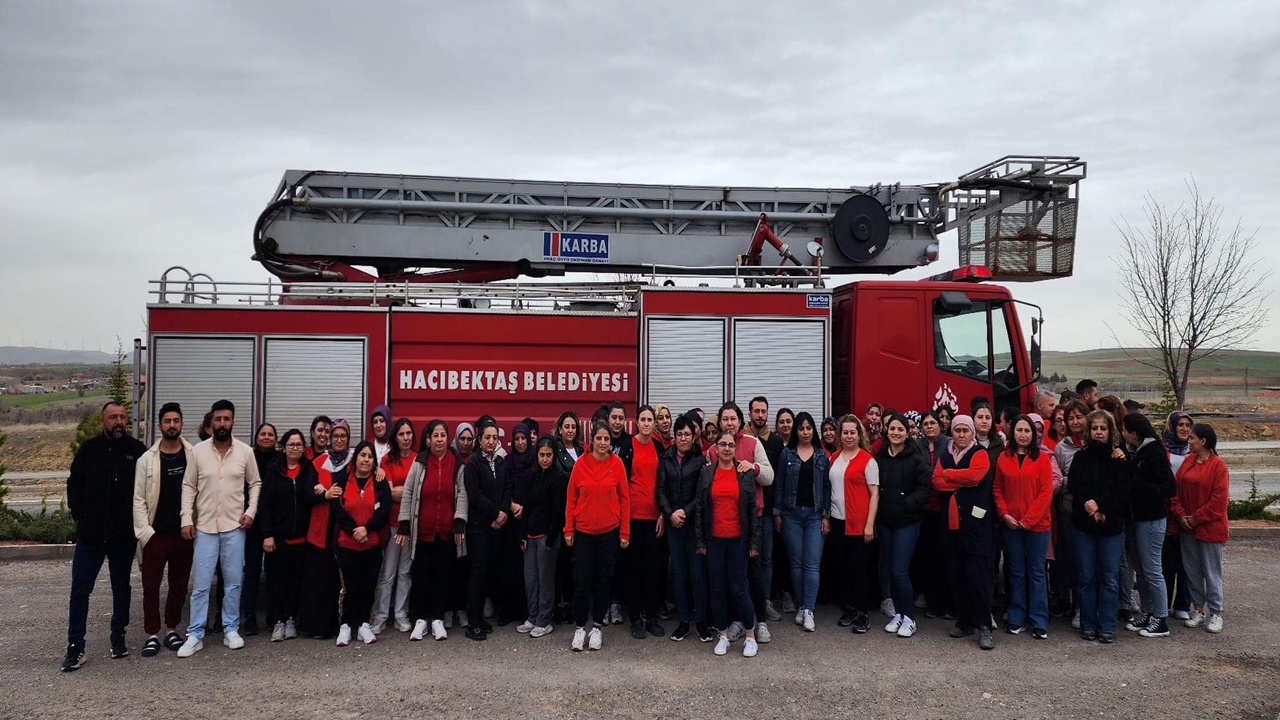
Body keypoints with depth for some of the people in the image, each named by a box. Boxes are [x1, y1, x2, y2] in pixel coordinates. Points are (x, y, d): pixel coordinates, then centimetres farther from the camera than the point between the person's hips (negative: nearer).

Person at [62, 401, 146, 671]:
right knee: (80, 590, 1)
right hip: (90, 534, 0)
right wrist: (80, 515, 2)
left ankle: (118, 638, 25)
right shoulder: (89, 449, 0)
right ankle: (75, 647, 9)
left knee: (121, 588, 12)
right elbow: (74, 485, 8)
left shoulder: (137, 451, -2)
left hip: (124, 536, 0)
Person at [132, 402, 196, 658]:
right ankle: (152, 635, 14)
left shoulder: (193, 456, 0)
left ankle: (172, 630, 23)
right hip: (155, 534, -1)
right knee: (151, 586, 4)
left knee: (179, 584, 10)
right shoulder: (147, 458, -1)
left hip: (184, 533, 1)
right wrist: (144, 531, -8)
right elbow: (138, 499, -2)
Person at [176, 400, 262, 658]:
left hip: (234, 527, 0)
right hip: (204, 527, 0)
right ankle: (195, 635, 10)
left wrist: (251, 511, -3)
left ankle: (231, 630, 20)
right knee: (200, 584, 1)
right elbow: (188, 486, 2)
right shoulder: (198, 451, -1)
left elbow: (255, 483, 8)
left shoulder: (245, 452, -1)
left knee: (233, 582, 7)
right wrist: (186, 518, -5)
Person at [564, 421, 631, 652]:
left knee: (603, 580, 10)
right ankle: (580, 627, 16)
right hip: (583, 531, 0)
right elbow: (571, 498, 1)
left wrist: (625, 532, -2)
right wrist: (568, 530, -1)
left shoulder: (617, 464, -4)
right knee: (581, 581, 1)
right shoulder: (581, 463, -5)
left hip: (609, 532, 0)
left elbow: (625, 499, 0)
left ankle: (597, 627, 23)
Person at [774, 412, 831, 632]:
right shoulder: (786, 453, 4)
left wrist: (826, 515, -1)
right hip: (791, 513, 0)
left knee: (812, 564, -6)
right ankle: (800, 607, 15)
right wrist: (777, 513, -1)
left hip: (814, 514, 0)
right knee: (796, 563, 5)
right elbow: (779, 484, 3)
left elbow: (826, 486, 5)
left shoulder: (822, 456, 6)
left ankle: (808, 612, -6)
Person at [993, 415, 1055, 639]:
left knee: (1036, 573, 4)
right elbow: (997, 489, 8)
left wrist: (1028, 519, -11)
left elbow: (1046, 492, -7)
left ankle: (1039, 622, 11)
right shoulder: (1004, 458, 5)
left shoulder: (1042, 458, -2)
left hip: (1037, 524, -2)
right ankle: (1016, 619, 19)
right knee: (1016, 572, 10)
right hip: (1011, 524, 2)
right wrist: (1005, 514, -6)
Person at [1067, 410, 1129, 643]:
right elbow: (1073, 486, -3)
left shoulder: (1119, 458, 4)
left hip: (1112, 525, -1)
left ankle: (1108, 627, 9)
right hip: (1083, 524, 1)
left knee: (1110, 578, 1)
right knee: (1086, 577, 5)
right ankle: (1088, 625, 13)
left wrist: (1100, 507, -14)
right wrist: (1091, 505, -16)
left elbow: (1124, 492, -5)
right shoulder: (1081, 456, 6)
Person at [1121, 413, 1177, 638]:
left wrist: (1140, 488, -21)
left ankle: (1161, 621, 8)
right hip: (1133, 517, 8)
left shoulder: (1155, 453, -14)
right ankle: (1147, 613, 25)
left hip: (1150, 520, -8)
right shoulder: (1131, 453, 9)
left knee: (1152, 570, -2)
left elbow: (1169, 488, -19)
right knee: (1140, 568, 14)